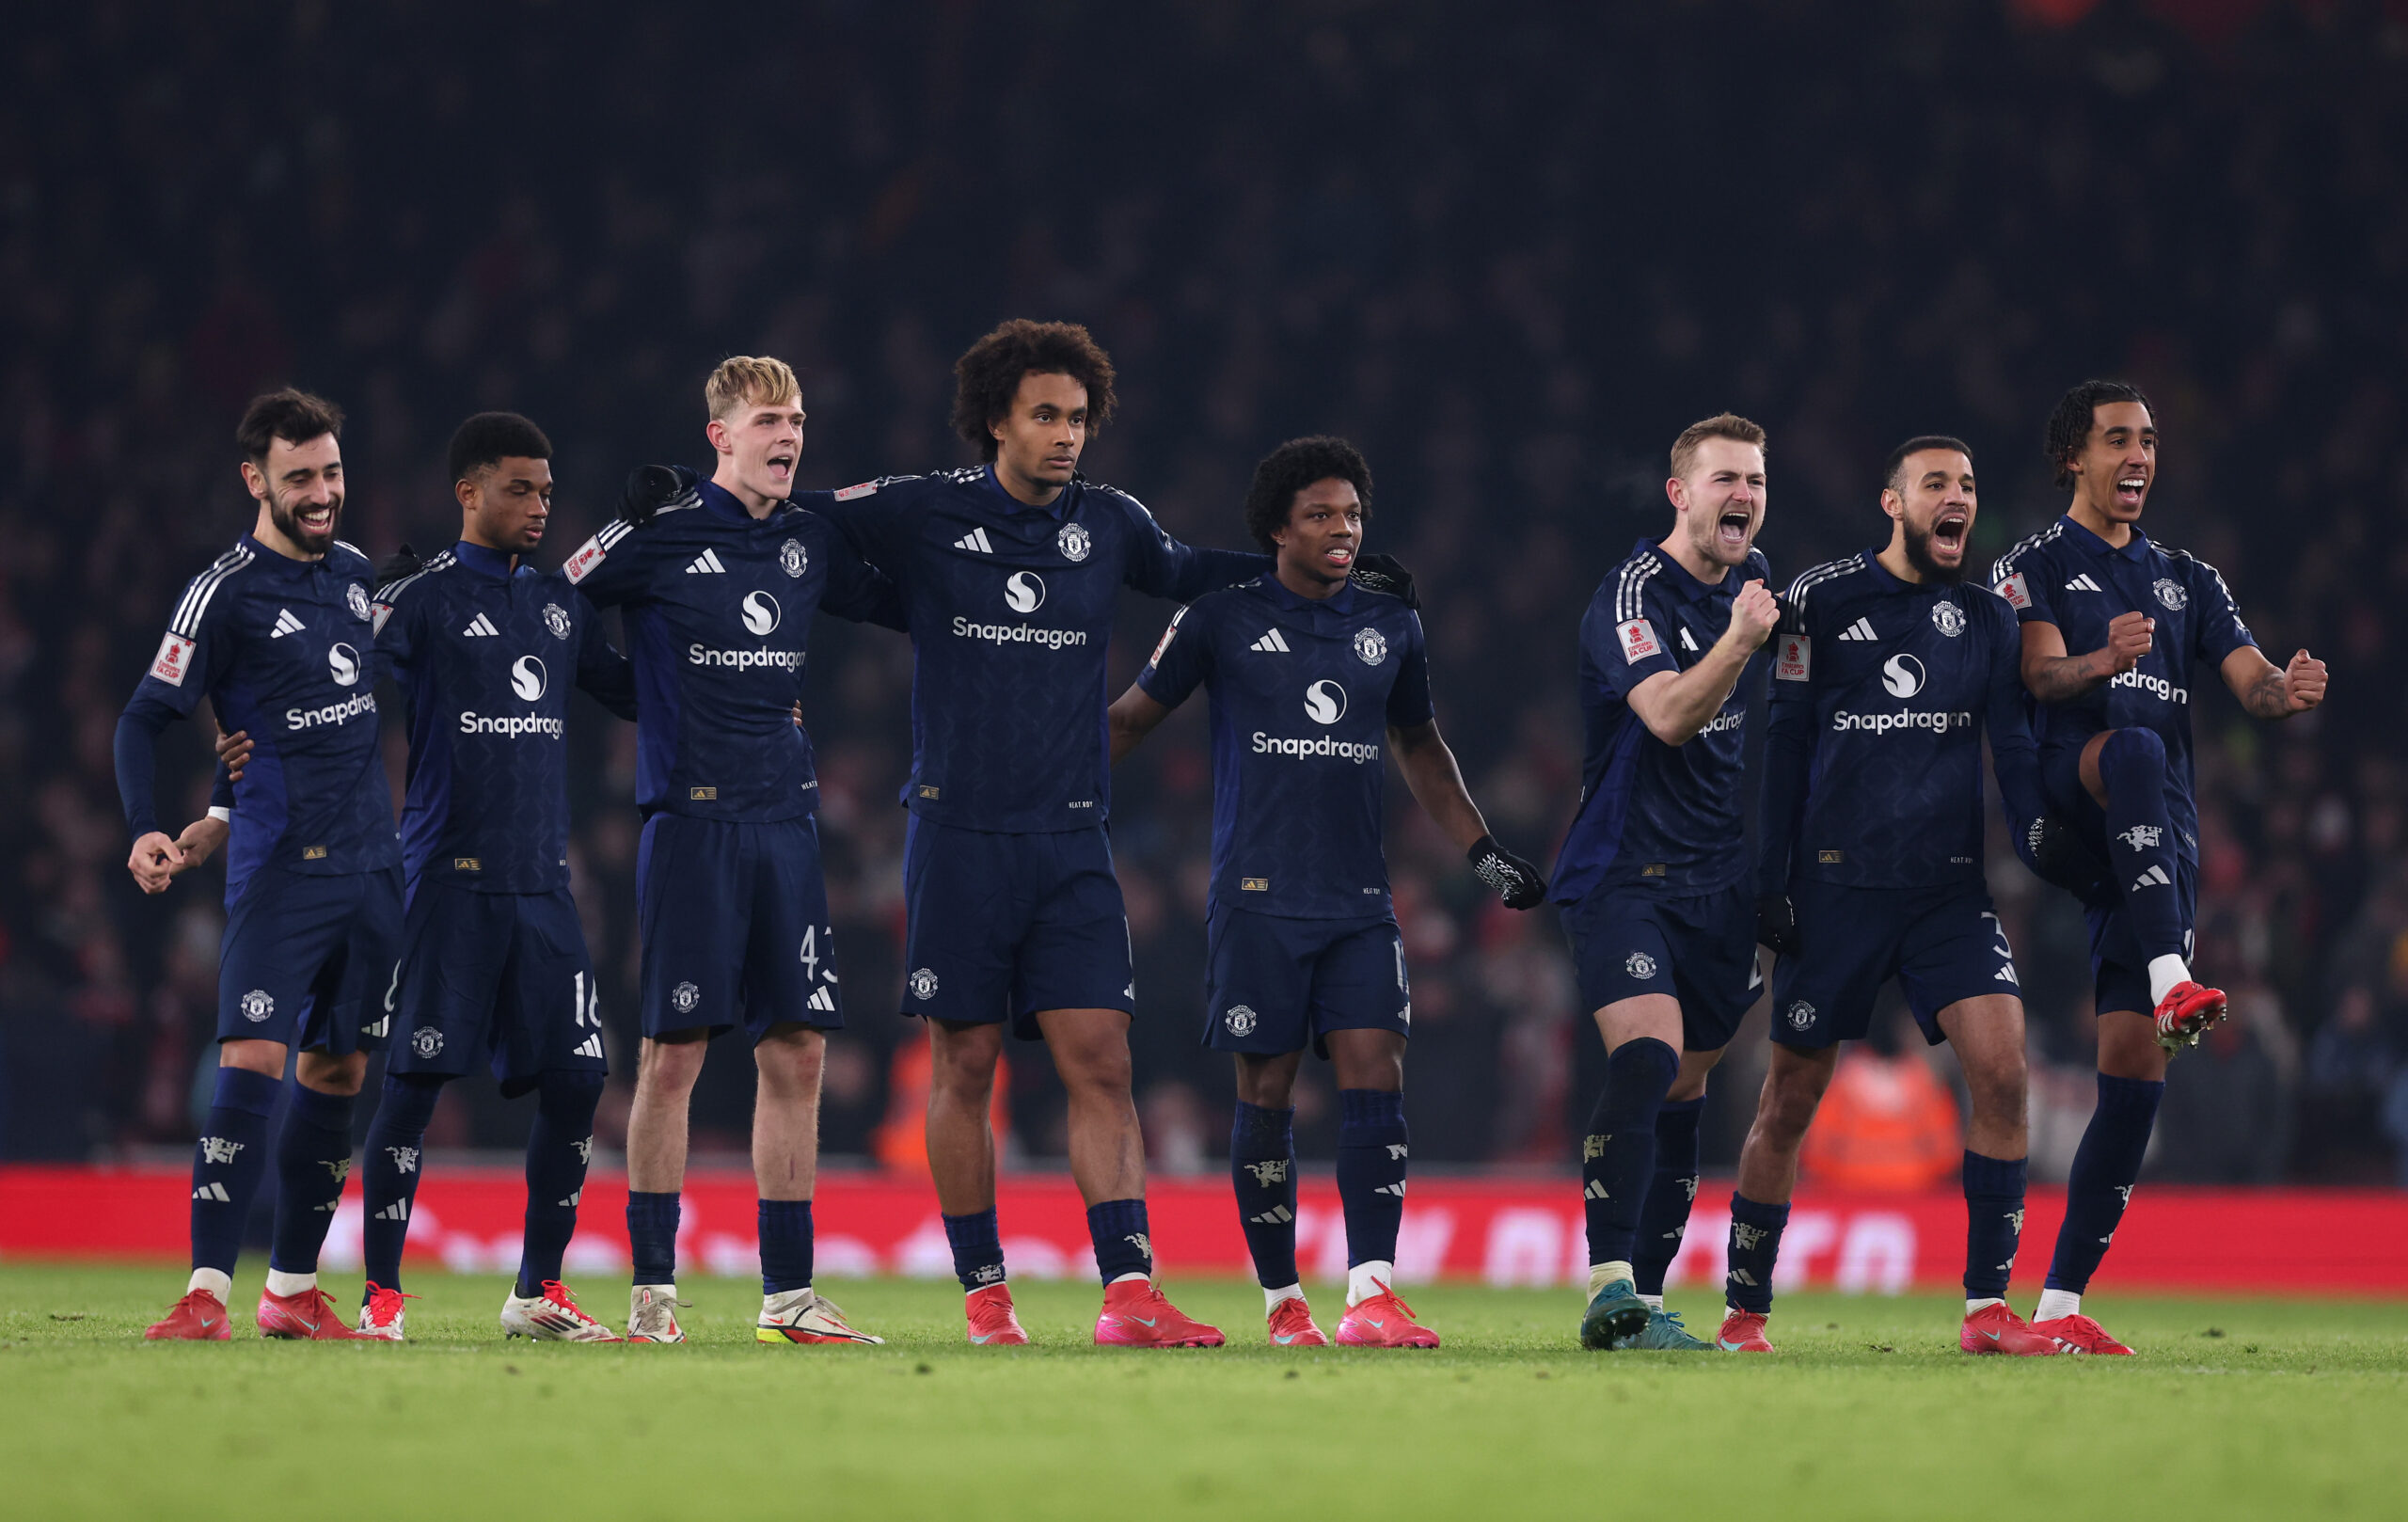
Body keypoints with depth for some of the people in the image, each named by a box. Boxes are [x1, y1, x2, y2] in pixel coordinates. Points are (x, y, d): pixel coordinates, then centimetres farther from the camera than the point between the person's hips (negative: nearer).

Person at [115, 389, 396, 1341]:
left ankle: (294, 1292, 13)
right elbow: (145, 720, -7)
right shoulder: (225, 593, -7)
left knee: (337, 1069, 7)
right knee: (252, 1061, -16)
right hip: (279, 870, -6)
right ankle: (208, 1296, -20)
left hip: (372, 862, 6)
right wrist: (146, 833, -20)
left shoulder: (355, 573, 12)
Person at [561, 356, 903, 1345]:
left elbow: (907, 605, 23)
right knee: (673, 1051, -4)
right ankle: (652, 1290, 3)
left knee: (798, 1050, 3)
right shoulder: (661, 533, -4)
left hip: (785, 819, 5)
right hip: (690, 818, -5)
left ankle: (789, 1296, 7)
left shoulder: (810, 544, 11)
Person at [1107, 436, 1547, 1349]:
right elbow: (1134, 717, 10)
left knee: (1375, 1076, -11)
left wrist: (1482, 852, 19)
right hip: (1259, 896, -3)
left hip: (1359, 899, 3)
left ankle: (1370, 1293, -16)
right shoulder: (1222, 618, 1)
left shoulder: (1390, 624, 12)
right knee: (1266, 1091, 0)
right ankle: (1282, 1300, 10)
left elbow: (1419, 747, 25)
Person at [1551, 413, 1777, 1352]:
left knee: (1683, 1094, 10)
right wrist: (1740, 640, -40)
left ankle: (1644, 1305, 17)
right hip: (1622, 877, -7)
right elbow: (1669, 717, -29)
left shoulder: (1752, 577, 10)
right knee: (1647, 1060, -24)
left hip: (1719, 883, 7)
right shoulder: (1634, 592, -14)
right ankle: (1609, 1285, -27)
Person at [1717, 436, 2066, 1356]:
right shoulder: (1823, 600, 1)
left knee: (2001, 1069, -15)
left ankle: (1988, 1308, -8)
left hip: (1949, 886, 2)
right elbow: (1785, 748, 3)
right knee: (1792, 1098, 2)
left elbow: (2013, 746, 6)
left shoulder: (1986, 616, 9)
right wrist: (1770, 880, -1)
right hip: (1837, 885, -2)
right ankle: (1743, 1311, 15)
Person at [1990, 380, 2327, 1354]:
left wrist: (2287, 690, -13)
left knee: (2135, 1069, -4)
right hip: (2065, 792, -5)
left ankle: (2061, 1304, -1)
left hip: (2161, 837, 5)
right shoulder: (2034, 568, 10)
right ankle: (2169, 978, -58)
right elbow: (2042, 675, -8)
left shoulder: (2188, 581, 24)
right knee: (2137, 748, -40)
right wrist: (2101, 662, -31)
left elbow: (2251, 680, 11)